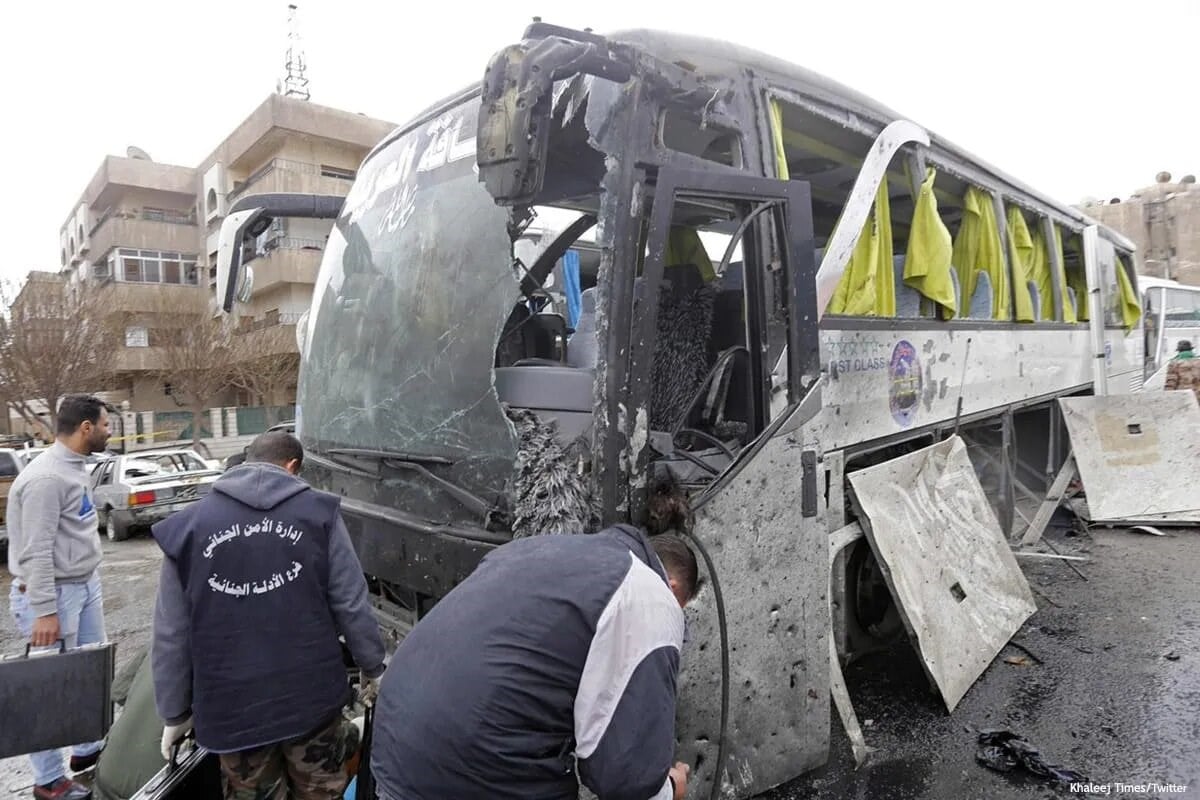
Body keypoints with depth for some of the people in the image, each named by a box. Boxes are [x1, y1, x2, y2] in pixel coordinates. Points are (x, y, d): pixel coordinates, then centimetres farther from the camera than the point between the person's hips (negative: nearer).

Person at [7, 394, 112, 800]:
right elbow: (36, 552, -22)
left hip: (85, 586, 9)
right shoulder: (46, 477, -23)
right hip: (55, 594, -9)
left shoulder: (75, 467, 7)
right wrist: (44, 611, -21)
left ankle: (88, 748, 36)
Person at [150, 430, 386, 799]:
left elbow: (171, 635, 3)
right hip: (312, 695, -1)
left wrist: (175, 713, 14)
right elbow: (351, 605, -4)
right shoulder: (318, 511, -4)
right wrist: (373, 668, 9)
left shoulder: (188, 526, 1)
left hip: (232, 707, 1)